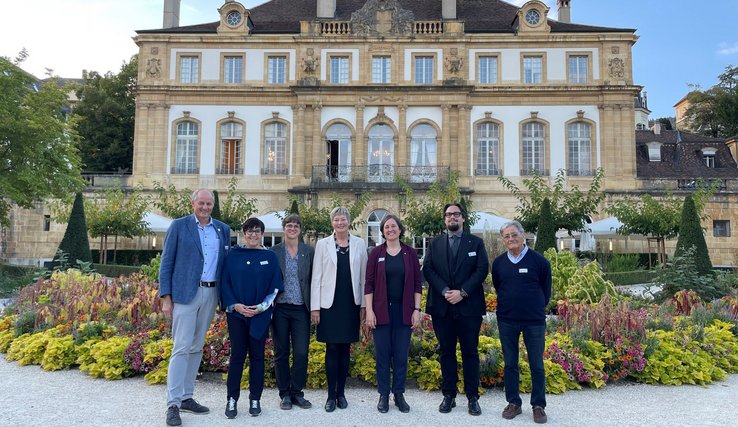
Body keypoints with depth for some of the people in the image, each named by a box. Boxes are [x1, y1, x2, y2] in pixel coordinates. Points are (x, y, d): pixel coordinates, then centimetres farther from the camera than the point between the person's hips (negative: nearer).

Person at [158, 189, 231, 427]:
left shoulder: (223, 230, 10)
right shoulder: (179, 226, 0)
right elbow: (166, 262, -1)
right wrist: (166, 297, -7)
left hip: (211, 294, 4)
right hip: (185, 293, -4)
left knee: (197, 348, 12)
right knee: (181, 347, -6)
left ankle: (186, 397, 22)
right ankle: (173, 404, 1)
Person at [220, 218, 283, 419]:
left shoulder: (270, 257, 3)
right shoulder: (233, 255, 4)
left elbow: (275, 286, 2)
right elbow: (225, 282, 2)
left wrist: (262, 306, -9)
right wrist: (235, 305, -10)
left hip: (260, 314, 0)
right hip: (236, 312, 0)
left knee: (257, 355, 6)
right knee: (237, 354, 1)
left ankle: (255, 400, 16)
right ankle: (232, 399, 12)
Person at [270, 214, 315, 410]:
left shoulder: (309, 251, 5)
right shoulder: (273, 252, 3)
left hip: (301, 309, 0)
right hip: (280, 308, 0)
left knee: (301, 352, -1)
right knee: (281, 353, 7)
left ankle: (297, 392, 16)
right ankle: (285, 393, 20)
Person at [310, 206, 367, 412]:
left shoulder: (359, 244, 4)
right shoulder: (323, 244, 1)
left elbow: (363, 276, 6)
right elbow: (316, 277, 0)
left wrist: (364, 305, 2)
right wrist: (315, 307, -5)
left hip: (351, 304, 1)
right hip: (329, 304, -1)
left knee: (345, 348, 9)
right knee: (332, 349, 2)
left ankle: (341, 393, 20)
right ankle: (331, 395, 13)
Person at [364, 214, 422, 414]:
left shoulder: (410, 253, 3)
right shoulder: (376, 253, 0)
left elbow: (417, 283, 3)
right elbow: (369, 283, -1)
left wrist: (417, 310, -2)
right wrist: (369, 310, -7)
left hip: (404, 311, 1)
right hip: (382, 310, -1)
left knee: (401, 353, 6)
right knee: (382, 353, 5)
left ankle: (399, 394, 20)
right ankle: (383, 394, 18)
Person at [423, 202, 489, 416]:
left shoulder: (476, 242, 5)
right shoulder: (435, 243, 10)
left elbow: (482, 270, -4)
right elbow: (428, 270, 0)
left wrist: (462, 292, -15)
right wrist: (445, 291, -14)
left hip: (469, 306, -1)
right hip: (442, 306, 2)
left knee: (470, 352, 4)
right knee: (446, 352, 8)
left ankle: (473, 397, 14)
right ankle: (448, 395, 17)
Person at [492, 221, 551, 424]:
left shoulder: (539, 261, -6)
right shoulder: (498, 263, 2)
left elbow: (546, 291, 5)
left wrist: (536, 309, 11)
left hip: (534, 321, -2)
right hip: (506, 321, 2)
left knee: (537, 365, 6)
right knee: (510, 364, 10)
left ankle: (538, 405, 19)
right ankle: (513, 403, 22)